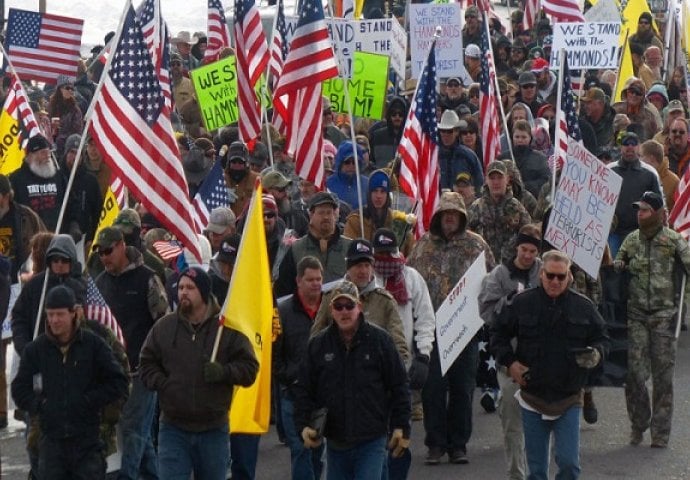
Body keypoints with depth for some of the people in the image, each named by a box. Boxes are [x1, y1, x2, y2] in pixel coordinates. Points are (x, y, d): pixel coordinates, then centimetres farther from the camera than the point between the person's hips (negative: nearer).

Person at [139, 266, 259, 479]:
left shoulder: (227, 328, -2)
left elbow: (249, 367, -1)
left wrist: (223, 372, -19)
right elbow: (146, 365, 10)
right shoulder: (163, 327, 3)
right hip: (174, 429, 1)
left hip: (214, 429, 0)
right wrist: (163, 384, -9)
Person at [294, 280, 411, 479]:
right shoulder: (318, 345, 5)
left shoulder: (379, 340, -1)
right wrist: (303, 425, -4)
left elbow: (399, 386, 2)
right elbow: (304, 390, 9)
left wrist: (401, 427, -1)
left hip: (371, 442, -3)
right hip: (335, 442, 3)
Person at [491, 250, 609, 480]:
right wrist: (509, 362, -3)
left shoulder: (583, 306, 1)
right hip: (532, 398, 1)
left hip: (568, 401, 0)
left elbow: (602, 338, 11)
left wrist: (597, 353, -11)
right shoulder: (522, 303, 0)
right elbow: (498, 333, 10)